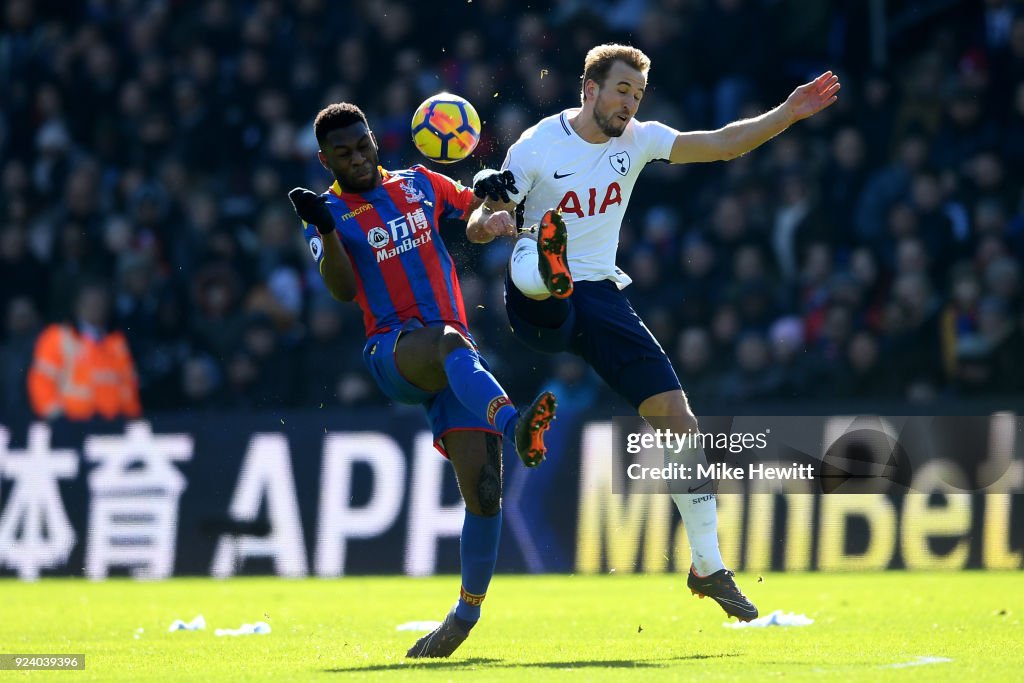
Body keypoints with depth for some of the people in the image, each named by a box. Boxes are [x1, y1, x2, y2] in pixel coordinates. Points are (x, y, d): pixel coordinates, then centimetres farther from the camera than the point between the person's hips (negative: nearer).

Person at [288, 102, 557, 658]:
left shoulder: (419, 185, 18)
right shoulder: (331, 212, 7)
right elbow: (343, 289, -8)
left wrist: (489, 191, 8)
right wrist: (326, 230, -24)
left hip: (454, 361, 3)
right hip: (392, 350, -3)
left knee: (483, 487, -11)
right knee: (451, 340, -40)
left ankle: (467, 613, 4)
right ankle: (513, 425, -65)